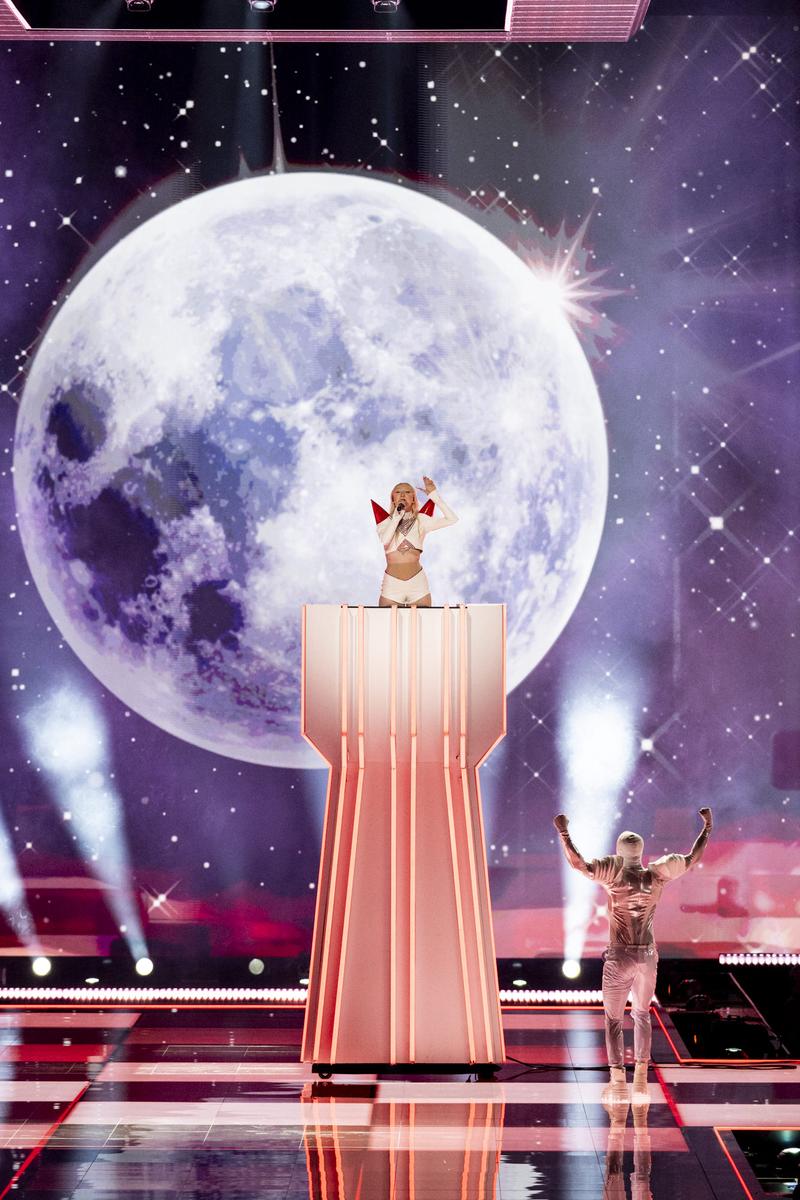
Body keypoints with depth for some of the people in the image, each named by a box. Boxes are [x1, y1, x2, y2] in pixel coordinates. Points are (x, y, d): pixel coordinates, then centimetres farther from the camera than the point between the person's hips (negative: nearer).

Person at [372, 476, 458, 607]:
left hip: (418, 582, 1)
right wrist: (397, 516, -12)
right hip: (392, 584, -1)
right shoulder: (385, 522, 5)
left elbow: (452, 519, -5)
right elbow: (384, 541, -16)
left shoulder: (420, 520, 6)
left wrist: (433, 494, -4)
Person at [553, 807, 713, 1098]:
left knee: (613, 1018, 5)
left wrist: (564, 832, -13)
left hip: (619, 957, -3)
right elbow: (692, 859, 8)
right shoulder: (656, 874, -2)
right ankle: (641, 1073, 7)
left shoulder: (615, 873, -11)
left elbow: (578, 864, -20)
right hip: (648, 955, 3)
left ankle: (618, 1078, -5)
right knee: (642, 1014, 19)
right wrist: (707, 828, 18)